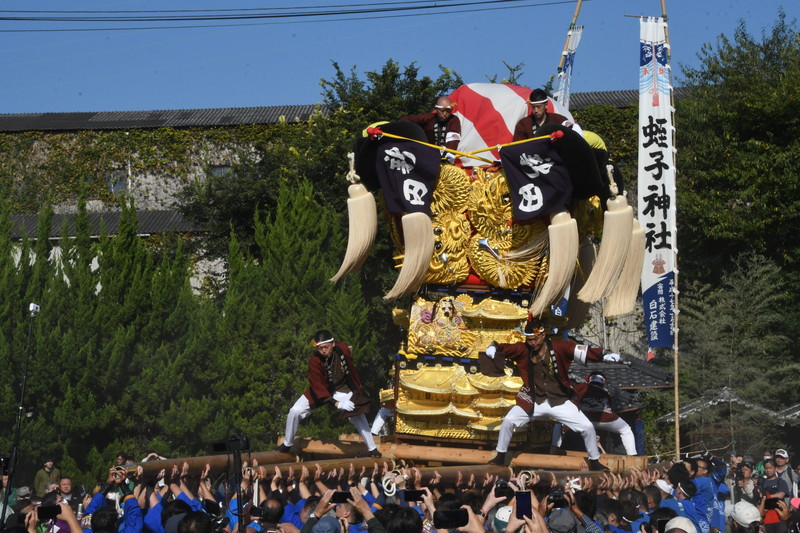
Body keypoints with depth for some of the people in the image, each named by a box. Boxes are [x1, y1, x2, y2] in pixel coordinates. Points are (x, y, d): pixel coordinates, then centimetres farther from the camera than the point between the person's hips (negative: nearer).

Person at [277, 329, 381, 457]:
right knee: (295, 411, -13)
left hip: (341, 389, 2)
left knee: (357, 414, -13)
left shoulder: (343, 349, -21)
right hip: (319, 390, -1)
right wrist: (337, 404, -42)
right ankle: (287, 444, 8)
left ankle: (372, 449, -1)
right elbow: (318, 386, -33)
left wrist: (357, 388, 11)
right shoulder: (314, 361, -30)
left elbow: (351, 369, 0)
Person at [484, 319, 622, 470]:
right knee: (508, 421, -13)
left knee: (587, 427, -5)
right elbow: (504, 349, -15)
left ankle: (594, 462, 17)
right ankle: (500, 456, 8)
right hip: (532, 401, 1)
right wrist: (493, 348, -39)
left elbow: (583, 351, -22)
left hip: (559, 401, -1)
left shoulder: (559, 347, -13)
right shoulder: (523, 350, -7)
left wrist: (604, 355, -38)